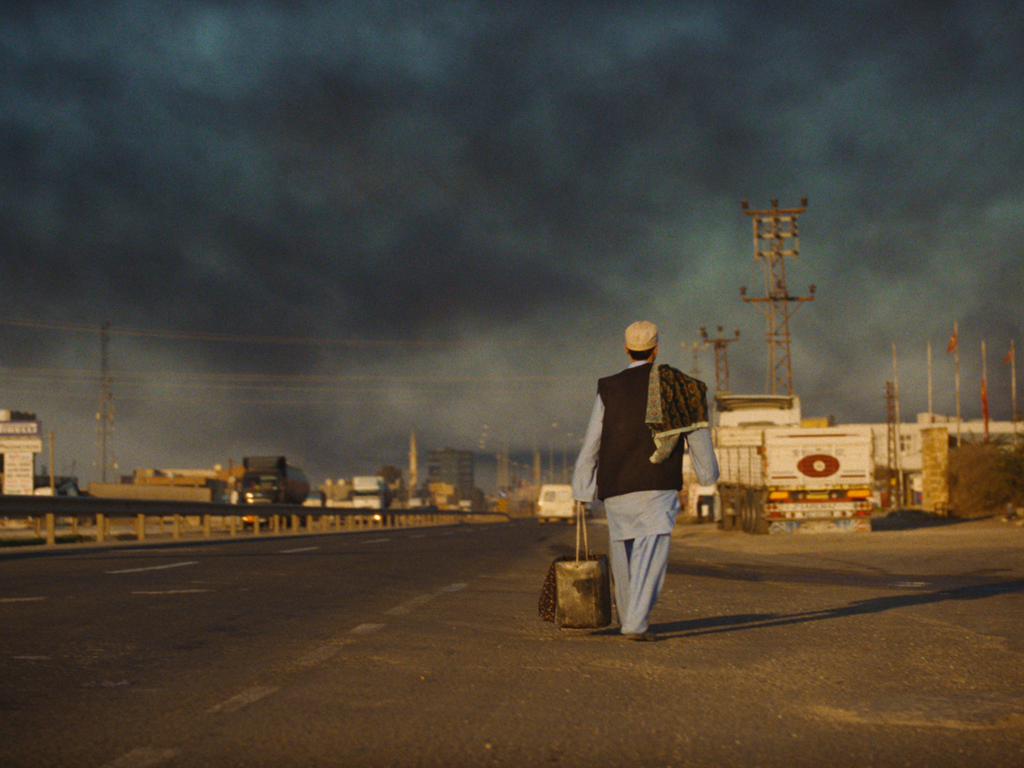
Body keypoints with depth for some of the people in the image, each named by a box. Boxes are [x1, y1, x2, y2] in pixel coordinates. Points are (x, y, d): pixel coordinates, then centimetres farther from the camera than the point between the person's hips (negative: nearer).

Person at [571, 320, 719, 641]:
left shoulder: (609, 389, 6)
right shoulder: (675, 384, 4)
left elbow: (592, 444, 4)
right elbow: (696, 433, 10)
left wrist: (582, 489, 9)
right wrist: (707, 471, 24)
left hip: (615, 488, 2)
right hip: (658, 485, -2)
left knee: (623, 553, 17)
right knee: (652, 554, -8)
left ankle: (628, 618, 28)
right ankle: (636, 624, -21)